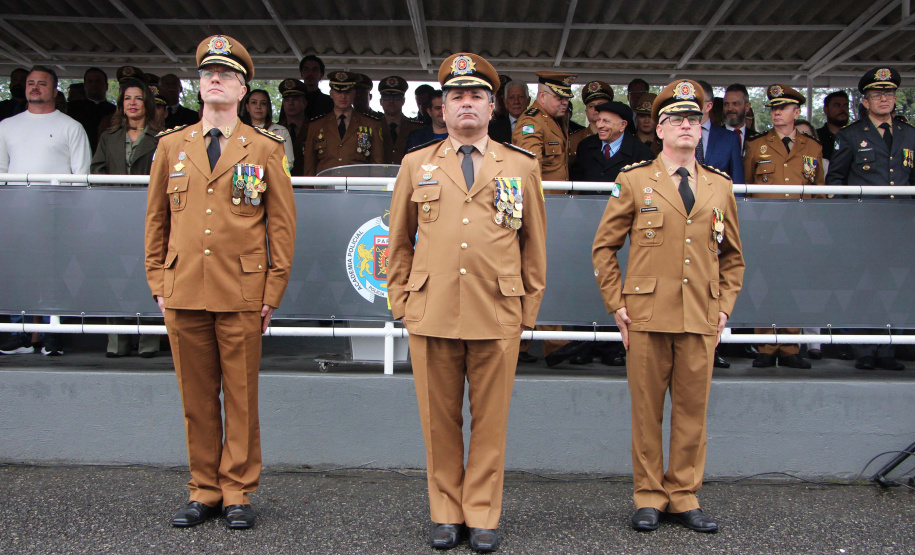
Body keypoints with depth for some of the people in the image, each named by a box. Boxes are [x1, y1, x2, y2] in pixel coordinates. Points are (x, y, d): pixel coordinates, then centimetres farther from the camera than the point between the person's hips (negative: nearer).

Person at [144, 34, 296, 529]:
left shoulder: (265, 149, 4)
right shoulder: (171, 145, 11)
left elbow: (283, 223, 3)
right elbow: (156, 220, 15)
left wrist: (272, 292, -2)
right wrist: (158, 282, 8)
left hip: (241, 296, -2)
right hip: (183, 294, 2)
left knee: (241, 398, 4)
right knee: (197, 399, 9)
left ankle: (238, 493, 16)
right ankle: (204, 491, 21)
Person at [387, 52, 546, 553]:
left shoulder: (522, 167, 9)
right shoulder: (416, 165, 12)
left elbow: (534, 243, 12)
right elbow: (399, 241, 16)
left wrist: (530, 306, 9)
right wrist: (401, 300, 10)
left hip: (497, 315, 0)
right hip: (431, 314, 1)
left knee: (490, 421, 5)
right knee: (439, 421, 7)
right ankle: (446, 513, 21)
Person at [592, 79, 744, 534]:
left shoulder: (719, 186, 12)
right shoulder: (634, 181, 4)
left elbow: (732, 255, 20)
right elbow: (604, 247, 6)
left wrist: (724, 306, 9)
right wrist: (616, 304, -1)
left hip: (700, 319, 3)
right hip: (647, 316, -2)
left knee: (692, 410, 7)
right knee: (647, 411, 3)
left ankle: (684, 497, 19)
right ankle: (649, 497, 16)